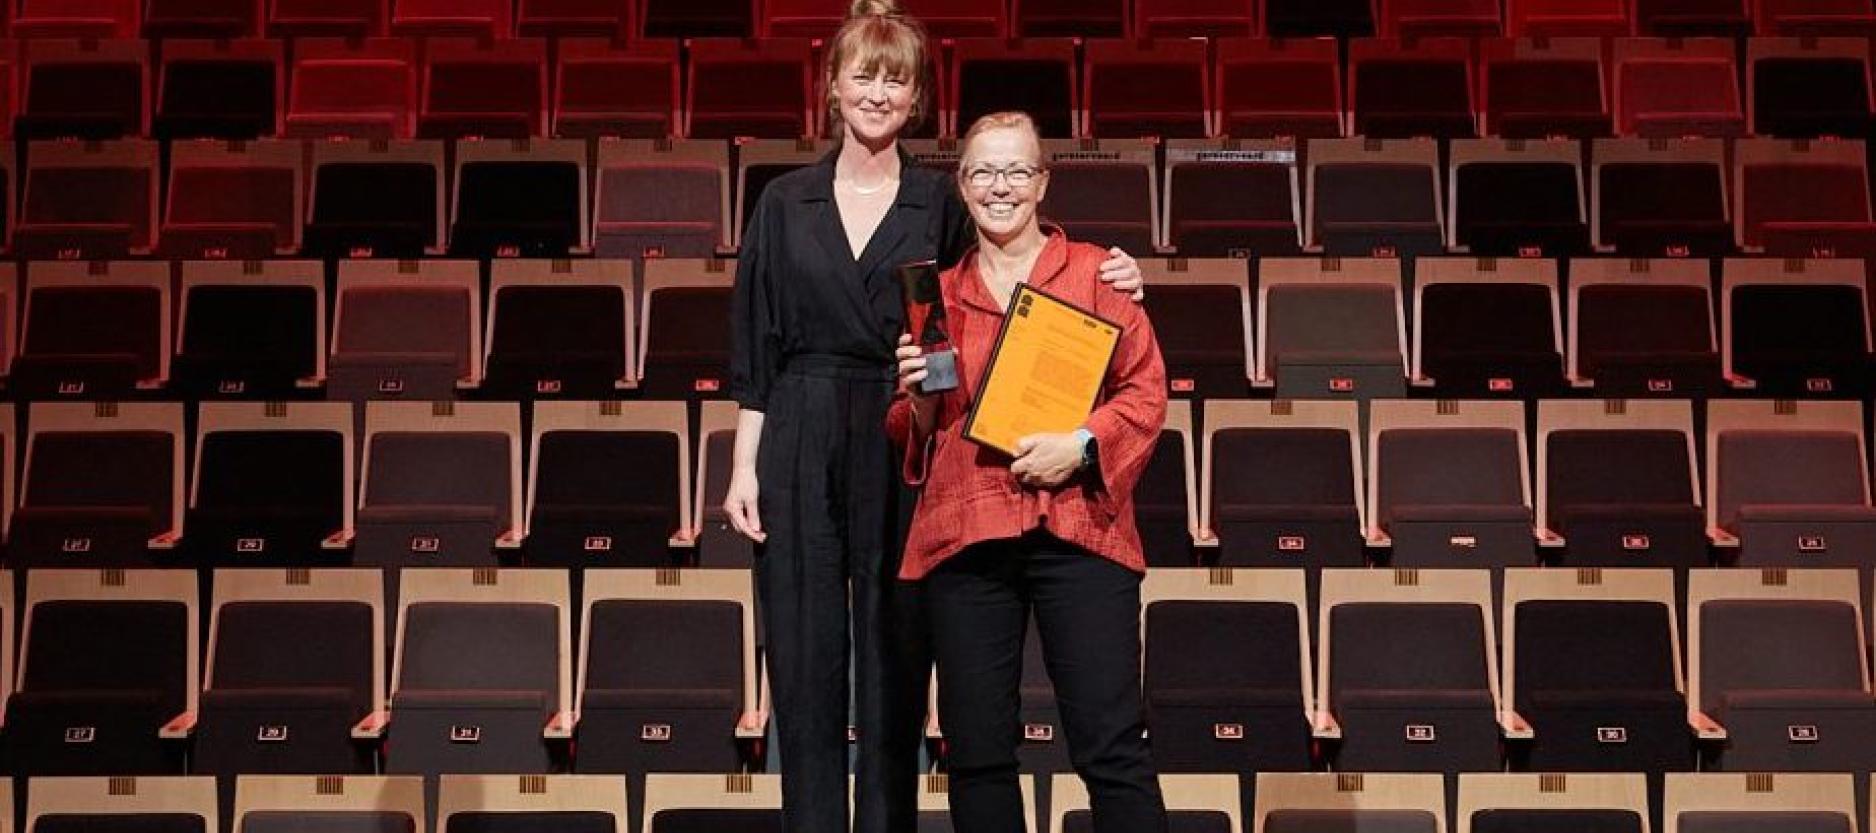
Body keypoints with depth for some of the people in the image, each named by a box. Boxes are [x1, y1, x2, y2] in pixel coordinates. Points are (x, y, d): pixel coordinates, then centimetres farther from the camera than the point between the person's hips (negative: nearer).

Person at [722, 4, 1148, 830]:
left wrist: (1105, 286, -13)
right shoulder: (785, 202, 8)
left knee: (895, 666, 6)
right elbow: (755, 350, 7)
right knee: (804, 666, 5)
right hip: (800, 452, 1)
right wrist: (744, 467, 2)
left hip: (904, 455, -1)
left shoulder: (941, 206, 4)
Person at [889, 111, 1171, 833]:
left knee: (1110, 745, -3)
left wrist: (1082, 445, -12)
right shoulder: (938, 294, 16)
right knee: (976, 752, 7)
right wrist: (919, 401, -2)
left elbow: (1146, 389, 3)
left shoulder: (1094, 272, 8)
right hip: (963, 533, 3)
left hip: (1078, 528, -2)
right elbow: (909, 430, 19)